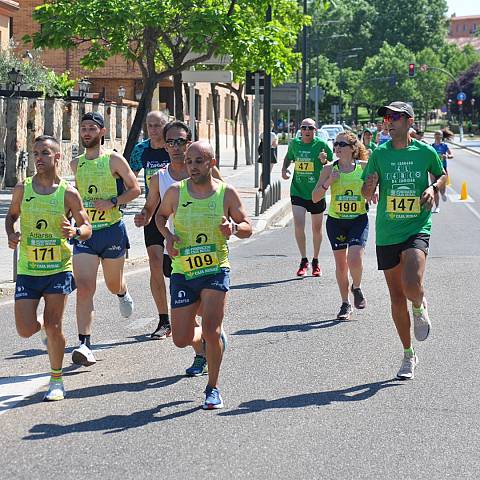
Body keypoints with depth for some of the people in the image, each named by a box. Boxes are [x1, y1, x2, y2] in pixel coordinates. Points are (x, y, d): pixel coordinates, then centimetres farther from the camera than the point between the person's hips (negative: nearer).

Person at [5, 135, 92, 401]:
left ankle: (57, 381, 13)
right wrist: (11, 234, -3)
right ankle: (43, 327, 34)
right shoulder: (22, 189, 0)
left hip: (58, 269, -2)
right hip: (28, 269, 2)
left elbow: (87, 228, 2)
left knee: (53, 326, -6)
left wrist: (75, 231, -21)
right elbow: (11, 214, 17)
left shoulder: (68, 193, -5)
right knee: (25, 330, -4)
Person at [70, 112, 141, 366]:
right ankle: (85, 345, -15)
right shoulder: (75, 164, 8)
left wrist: (112, 203, -15)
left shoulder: (114, 160, -6)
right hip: (84, 231, 2)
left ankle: (123, 294, 56)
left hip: (112, 230, -2)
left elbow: (134, 189, -2)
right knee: (84, 288, -12)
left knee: (113, 284, 16)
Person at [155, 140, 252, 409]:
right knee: (181, 340, 1)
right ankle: (203, 338, 39)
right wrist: (167, 235, -3)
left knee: (211, 330, -15)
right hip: (183, 272, 2)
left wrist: (234, 228, -20)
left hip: (215, 269, -2)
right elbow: (161, 216, 18)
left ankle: (213, 388, 5)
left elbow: (248, 228, 3)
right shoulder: (176, 192, -1)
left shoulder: (226, 193, -3)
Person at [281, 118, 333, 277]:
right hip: (298, 191, 1)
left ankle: (315, 262, 28)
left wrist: (325, 161, -23)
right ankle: (303, 260, 1)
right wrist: (284, 169, 2)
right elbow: (288, 157, 21)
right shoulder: (294, 143, 1)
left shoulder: (321, 144, -8)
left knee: (317, 229, 10)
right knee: (298, 225, -13)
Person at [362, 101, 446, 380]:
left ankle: (420, 308, 12)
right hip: (387, 234, 2)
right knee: (397, 299, 8)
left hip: (417, 230, -2)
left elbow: (442, 175, 18)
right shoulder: (379, 154, 1)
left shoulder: (426, 152, -1)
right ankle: (409, 355, 24)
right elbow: (366, 194, 3)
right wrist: (370, 186, -20)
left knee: (412, 286, -25)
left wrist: (433, 187, -3)